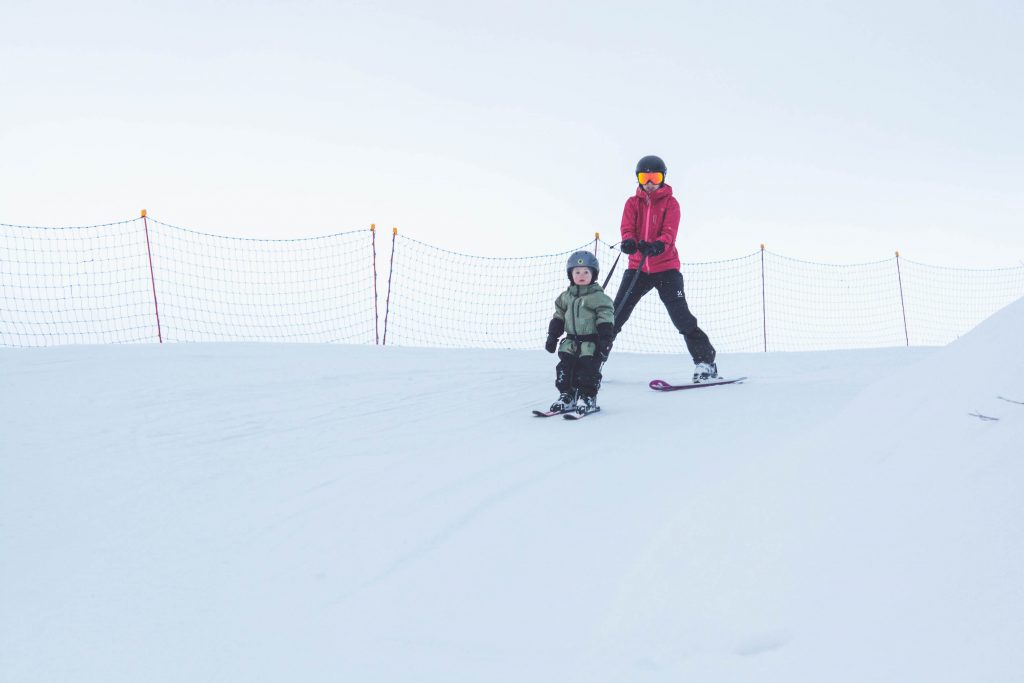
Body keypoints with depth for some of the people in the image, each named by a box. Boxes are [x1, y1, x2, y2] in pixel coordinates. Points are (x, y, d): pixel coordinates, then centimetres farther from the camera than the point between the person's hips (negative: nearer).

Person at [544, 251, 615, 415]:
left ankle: (587, 397, 0)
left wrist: (605, 340, -19)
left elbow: (605, 320, -12)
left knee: (588, 370, -10)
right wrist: (552, 337, 13)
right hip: (571, 342, 6)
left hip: (591, 344, -5)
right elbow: (558, 318, 18)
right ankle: (566, 396, 8)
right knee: (564, 369, 0)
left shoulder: (598, 297, -8)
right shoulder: (565, 297, 11)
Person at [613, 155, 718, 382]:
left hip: (666, 266, -3)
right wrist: (628, 242, -32)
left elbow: (669, 233, -13)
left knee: (681, 316, -10)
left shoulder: (670, 203, 1)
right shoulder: (632, 203, 9)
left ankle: (705, 362, -3)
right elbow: (627, 228, -6)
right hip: (638, 267, 3)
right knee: (616, 314, -2)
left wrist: (657, 245, -37)